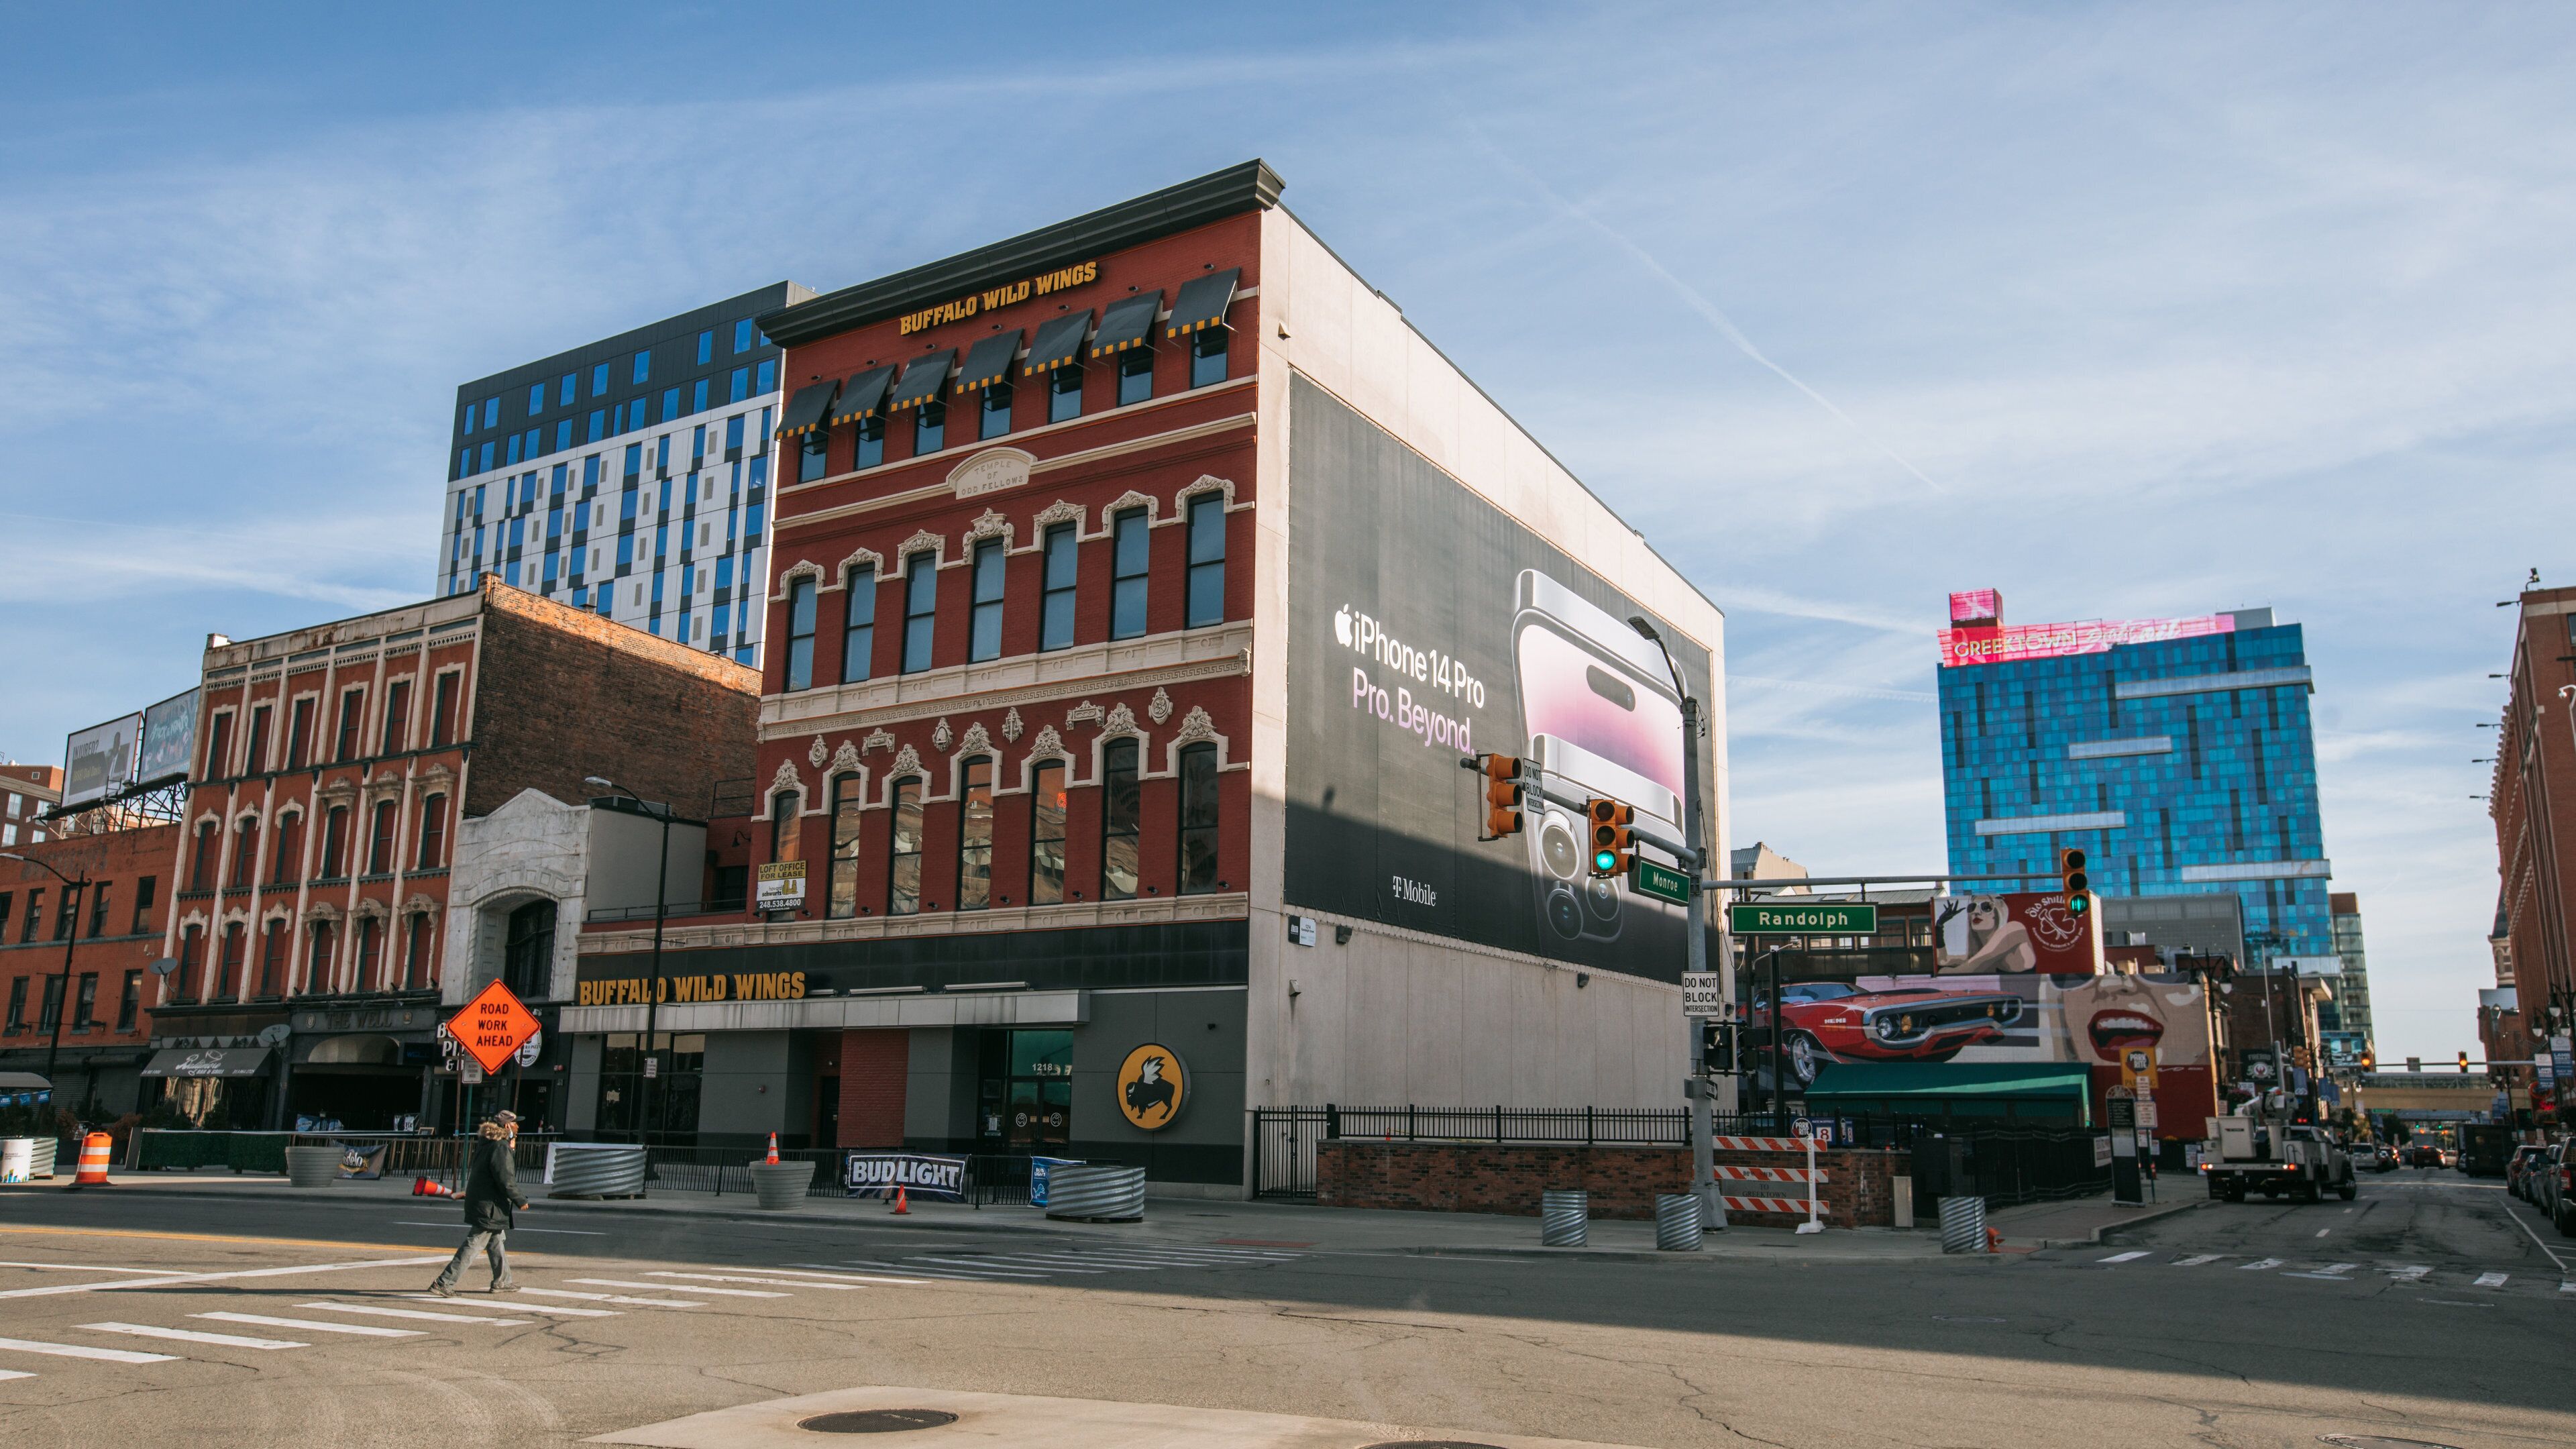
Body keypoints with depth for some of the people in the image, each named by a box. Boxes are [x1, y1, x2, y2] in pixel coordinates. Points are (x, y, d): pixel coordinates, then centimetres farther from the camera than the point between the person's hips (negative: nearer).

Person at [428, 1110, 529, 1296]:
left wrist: (512, 1148, 12)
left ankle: (502, 1282, 30)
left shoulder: (485, 1144, 10)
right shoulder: (500, 1148, -19)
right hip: (489, 1207, -10)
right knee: (473, 1246, -6)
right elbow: (506, 1181, -22)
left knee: (496, 1242, 20)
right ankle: (444, 1283, -5)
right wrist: (521, 1200, -12)